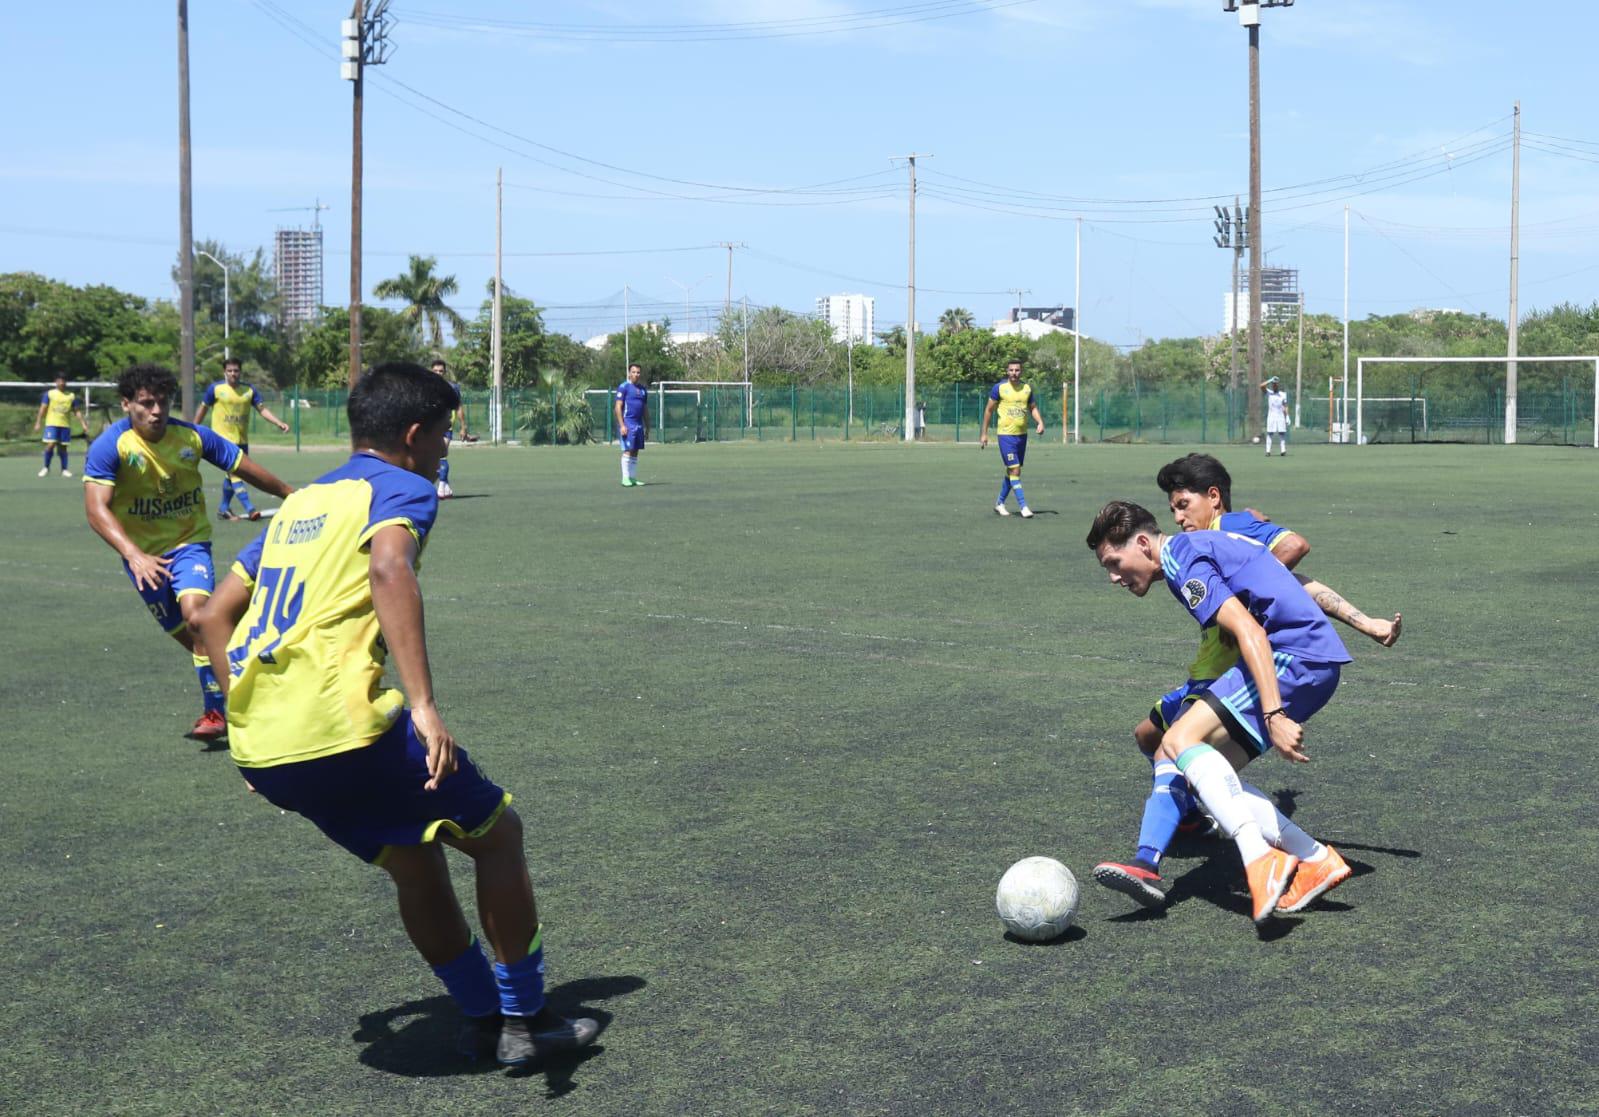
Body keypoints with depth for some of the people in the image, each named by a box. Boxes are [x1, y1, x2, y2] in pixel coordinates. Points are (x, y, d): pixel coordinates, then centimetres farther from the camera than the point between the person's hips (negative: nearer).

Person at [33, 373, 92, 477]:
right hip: (52, 424, -2)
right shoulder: (49, 394, 4)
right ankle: (46, 468, 1)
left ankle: (65, 470, 12)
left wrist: (83, 424, 1)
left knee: (63, 448, 6)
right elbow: (43, 409, 1)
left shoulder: (71, 396, 9)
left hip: (65, 425, 2)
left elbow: (77, 411, 10)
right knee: (50, 445, -13)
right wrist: (38, 422, -7)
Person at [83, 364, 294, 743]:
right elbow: (97, 508, -27)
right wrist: (134, 555, -40)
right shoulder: (110, 446, -18)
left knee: (195, 611, -26)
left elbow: (245, 469, 0)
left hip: (189, 542, -1)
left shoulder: (192, 437, -12)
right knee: (185, 634, 8)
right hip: (143, 554, 1)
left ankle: (215, 710, -17)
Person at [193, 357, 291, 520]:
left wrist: (278, 423, -13)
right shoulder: (215, 389, -3)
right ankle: (249, 508, -23)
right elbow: (202, 409, 7)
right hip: (223, 439, -4)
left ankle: (224, 509, 26)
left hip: (241, 440, 5)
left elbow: (262, 409, 1)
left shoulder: (249, 390, 5)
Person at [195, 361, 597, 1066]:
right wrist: (424, 706, -29)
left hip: (256, 747, 8)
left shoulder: (300, 502, 24)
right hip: (340, 726, -8)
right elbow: (388, 567, -23)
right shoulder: (403, 488, 1)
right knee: (497, 830, 12)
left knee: (414, 858, 25)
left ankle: (482, 1019, 32)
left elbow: (215, 615, 25)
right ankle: (525, 1020, 18)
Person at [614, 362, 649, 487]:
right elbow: (618, 407, -9)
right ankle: (625, 479, -7)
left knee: (635, 452, 7)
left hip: (639, 425, 7)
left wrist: (647, 428, 18)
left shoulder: (643, 389, 16)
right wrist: (621, 425, -17)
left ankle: (633, 478, 11)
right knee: (627, 451, -9)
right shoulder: (623, 387, -4)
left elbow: (645, 410, 21)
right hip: (628, 424, -7)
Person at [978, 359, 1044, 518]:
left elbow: (1033, 408, 17)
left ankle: (1000, 503, 27)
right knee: (1015, 470, -12)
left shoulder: (1027, 388, 6)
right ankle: (1023, 507, -11)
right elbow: (989, 410, 1)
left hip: (1022, 434, 5)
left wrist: (1040, 422, -3)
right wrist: (984, 433, 0)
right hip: (1006, 434, -5)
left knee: (1011, 471, 12)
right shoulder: (999, 388, -6)